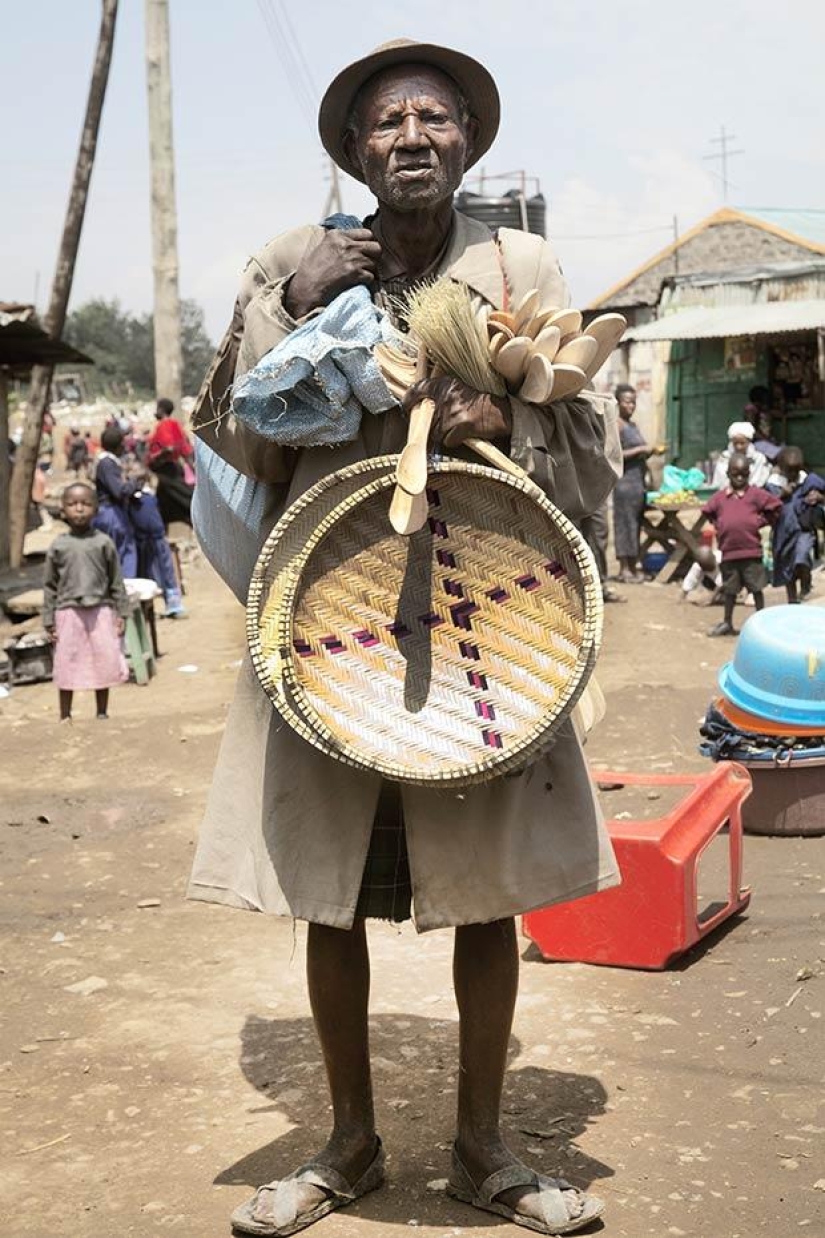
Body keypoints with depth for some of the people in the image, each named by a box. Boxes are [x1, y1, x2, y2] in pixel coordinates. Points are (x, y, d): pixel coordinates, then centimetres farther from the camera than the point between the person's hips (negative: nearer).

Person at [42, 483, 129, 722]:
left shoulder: (103, 543, 1)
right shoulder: (58, 546, 1)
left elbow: (116, 581, 4)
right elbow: (50, 586, 5)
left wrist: (121, 613, 0)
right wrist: (49, 620, 1)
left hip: (101, 610, 0)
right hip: (69, 611, 0)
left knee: (105, 662, 5)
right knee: (67, 665, 5)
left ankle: (102, 712, 19)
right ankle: (65, 715, 16)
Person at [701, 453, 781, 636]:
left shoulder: (755, 494, -3)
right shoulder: (720, 497, 5)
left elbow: (775, 506, 1)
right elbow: (708, 512, 19)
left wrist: (762, 521, -2)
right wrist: (718, 526, 9)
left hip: (752, 550, -3)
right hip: (728, 551, 3)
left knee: (756, 587, 5)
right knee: (730, 589, 13)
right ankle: (727, 623, 24)